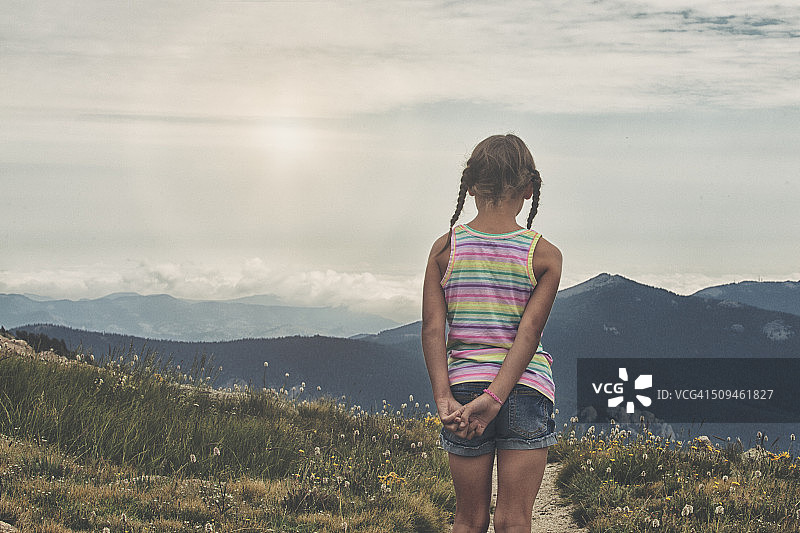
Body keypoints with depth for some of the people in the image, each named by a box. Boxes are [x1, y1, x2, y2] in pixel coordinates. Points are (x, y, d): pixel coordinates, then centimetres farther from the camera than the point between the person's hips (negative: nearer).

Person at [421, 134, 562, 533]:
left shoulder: (446, 249, 2)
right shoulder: (545, 256, -2)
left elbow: (433, 328, -6)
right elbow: (529, 331, -12)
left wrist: (444, 399, -11)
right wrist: (494, 399, -18)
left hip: (463, 387, 2)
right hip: (526, 389, -1)